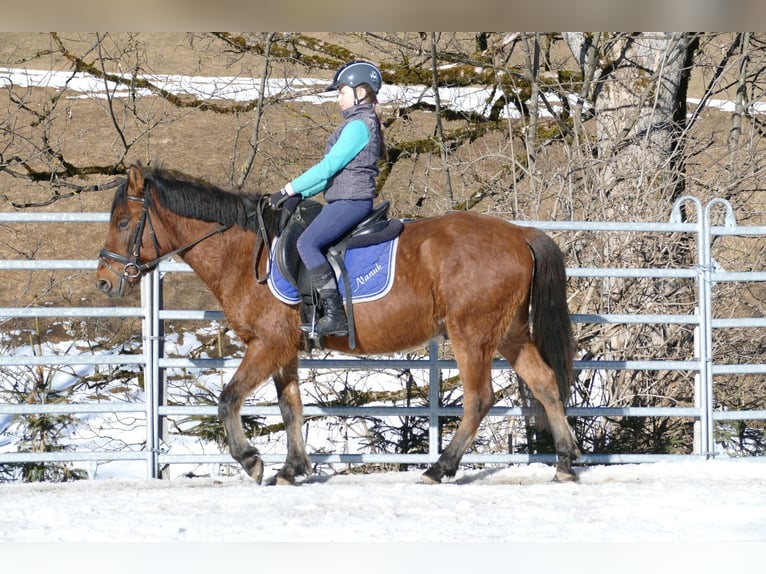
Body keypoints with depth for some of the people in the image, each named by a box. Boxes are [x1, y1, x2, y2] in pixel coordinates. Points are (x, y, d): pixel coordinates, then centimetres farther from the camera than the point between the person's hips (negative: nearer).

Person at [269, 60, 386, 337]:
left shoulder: (358, 125, -13)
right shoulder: (362, 123, 20)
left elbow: (329, 166, -18)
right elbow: (335, 171, 21)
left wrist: (290, 189, -15)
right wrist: (301, 195, 13)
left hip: (350, 201, -11)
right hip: (345, 201, 11)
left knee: (307, 243, -24)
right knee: (299, 240, 13)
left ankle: (335, 315, -29)